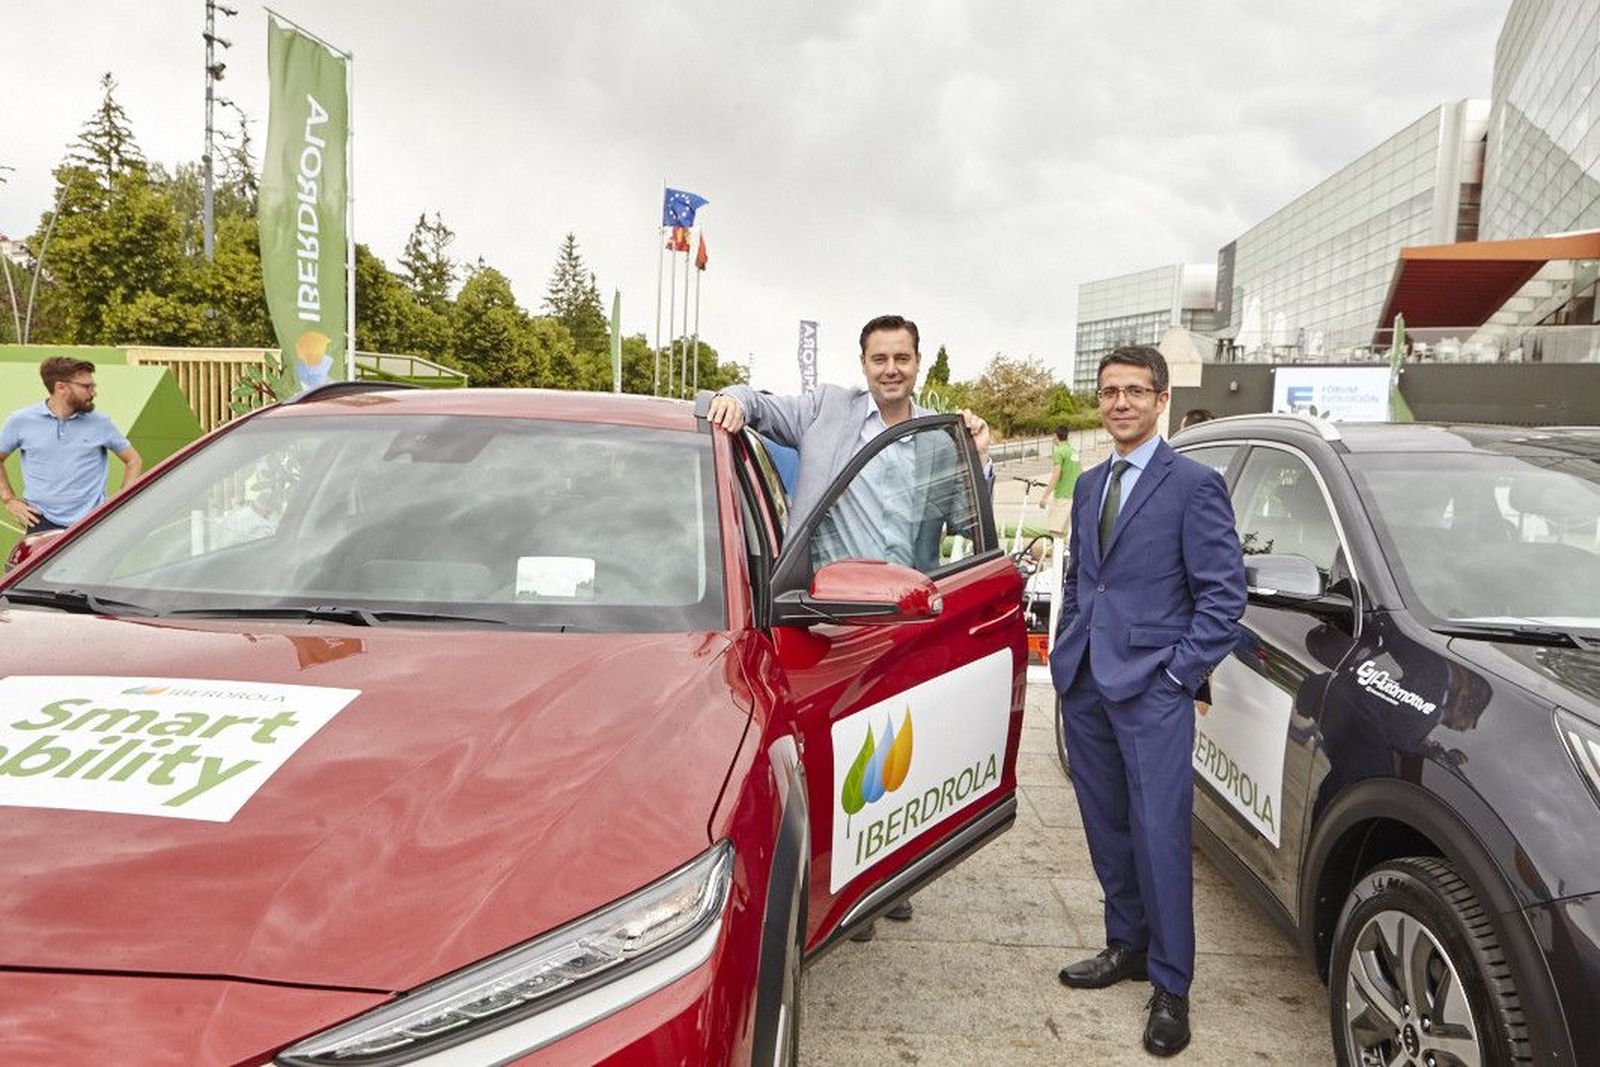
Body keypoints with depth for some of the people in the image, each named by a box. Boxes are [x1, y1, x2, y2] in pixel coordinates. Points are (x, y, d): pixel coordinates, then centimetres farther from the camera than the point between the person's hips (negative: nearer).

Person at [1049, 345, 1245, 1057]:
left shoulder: (1194, 485, -6)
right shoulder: (1089, 485, 15)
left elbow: (1223, 595, -8)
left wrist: (1179, 676, -12)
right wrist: (1066, 648, 12)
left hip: (1151, 689, -6)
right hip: (1084, 683, 7)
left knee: (1159, 835, -3)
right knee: (1106, 826, 15)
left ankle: (1170, 985, 11)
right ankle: (1127, 945, 32)